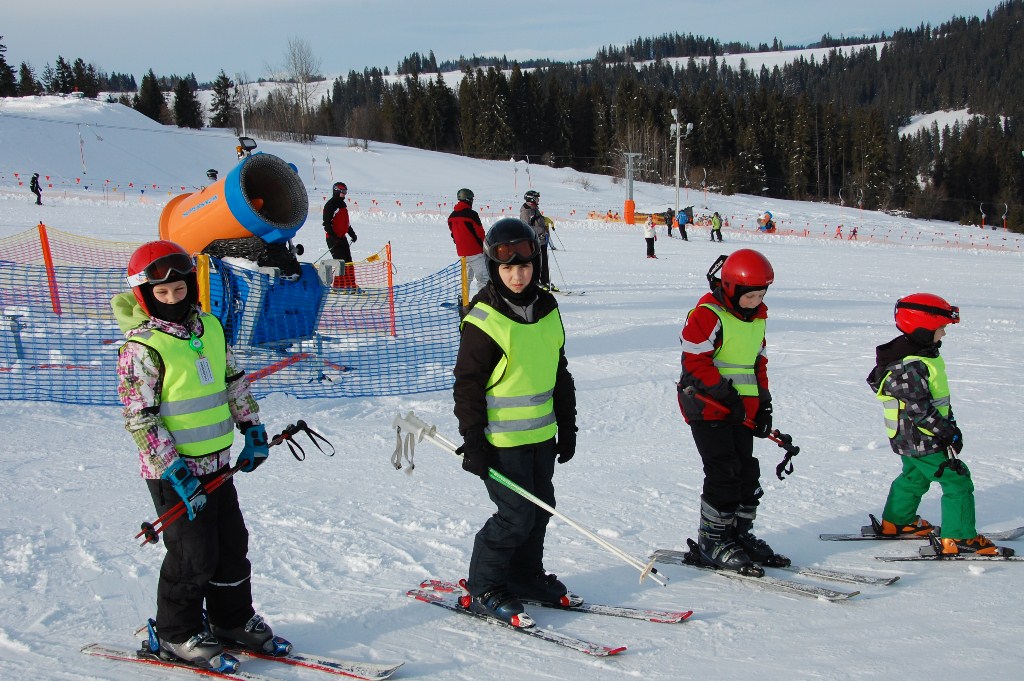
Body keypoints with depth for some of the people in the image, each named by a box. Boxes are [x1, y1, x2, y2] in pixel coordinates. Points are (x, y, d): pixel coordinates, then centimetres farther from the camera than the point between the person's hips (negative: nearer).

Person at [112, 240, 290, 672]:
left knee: (234, 544, 15)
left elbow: (234, 381, 18)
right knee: (194, 554, 0)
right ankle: (178, 634, 19)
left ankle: (234, 619, 32)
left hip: (218, 462, 7)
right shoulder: (142, 347, -15)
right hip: (174, 471, -7)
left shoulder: (209, 328, 6)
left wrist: (252, 429, 13)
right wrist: (173, 468, -20)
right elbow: (139, 417, -17)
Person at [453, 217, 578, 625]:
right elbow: (468, 384, -12)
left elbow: (559, 374, 16)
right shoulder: (484, 319, -14)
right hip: (502, 438, -7)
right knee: (516, 515, -6)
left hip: (541, 434, 7)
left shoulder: (547, 310, 7)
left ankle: (525, 576, 32)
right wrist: (472, 442, -14)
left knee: (540, 508, 14)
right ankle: (483, 588, 10)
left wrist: (567, 427, 16)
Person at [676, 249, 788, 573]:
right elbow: (695, 361, -17)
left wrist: (763, 403, 13)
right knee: (724, 473, -9)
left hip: (742, 412, 8)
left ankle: (740, 533, 23)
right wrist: (726, 395, -19)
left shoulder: (756, 317, 13)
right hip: (708, 409, -8)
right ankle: (712, 541, 1)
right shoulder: (707, 315, -14)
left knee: (747, 471, 10)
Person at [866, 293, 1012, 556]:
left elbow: (936, 398, 18)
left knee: (914, 477, 27)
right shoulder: (910, 367, -27)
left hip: (909, 438, 11)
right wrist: (948, 432, -22)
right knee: (957, 481, -5)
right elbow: (920, 410, -28)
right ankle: (960, 539, 0)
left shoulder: (921, 356, 7)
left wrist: (949, 423, 18)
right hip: (922, 441, -11)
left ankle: (896, 522, 43)